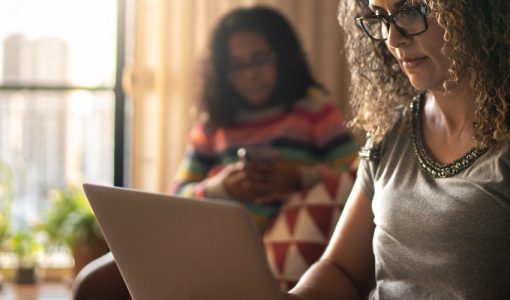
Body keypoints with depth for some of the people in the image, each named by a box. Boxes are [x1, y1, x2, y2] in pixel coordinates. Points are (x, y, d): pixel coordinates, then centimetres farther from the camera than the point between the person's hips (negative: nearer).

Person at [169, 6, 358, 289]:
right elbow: (177, 197, 13)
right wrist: (220, 187, -8)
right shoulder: (212, 125, 18)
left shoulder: (314, 108, 9)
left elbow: (354, 177, -1)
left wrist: (300, 178, -18)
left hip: (296, 248, -1)